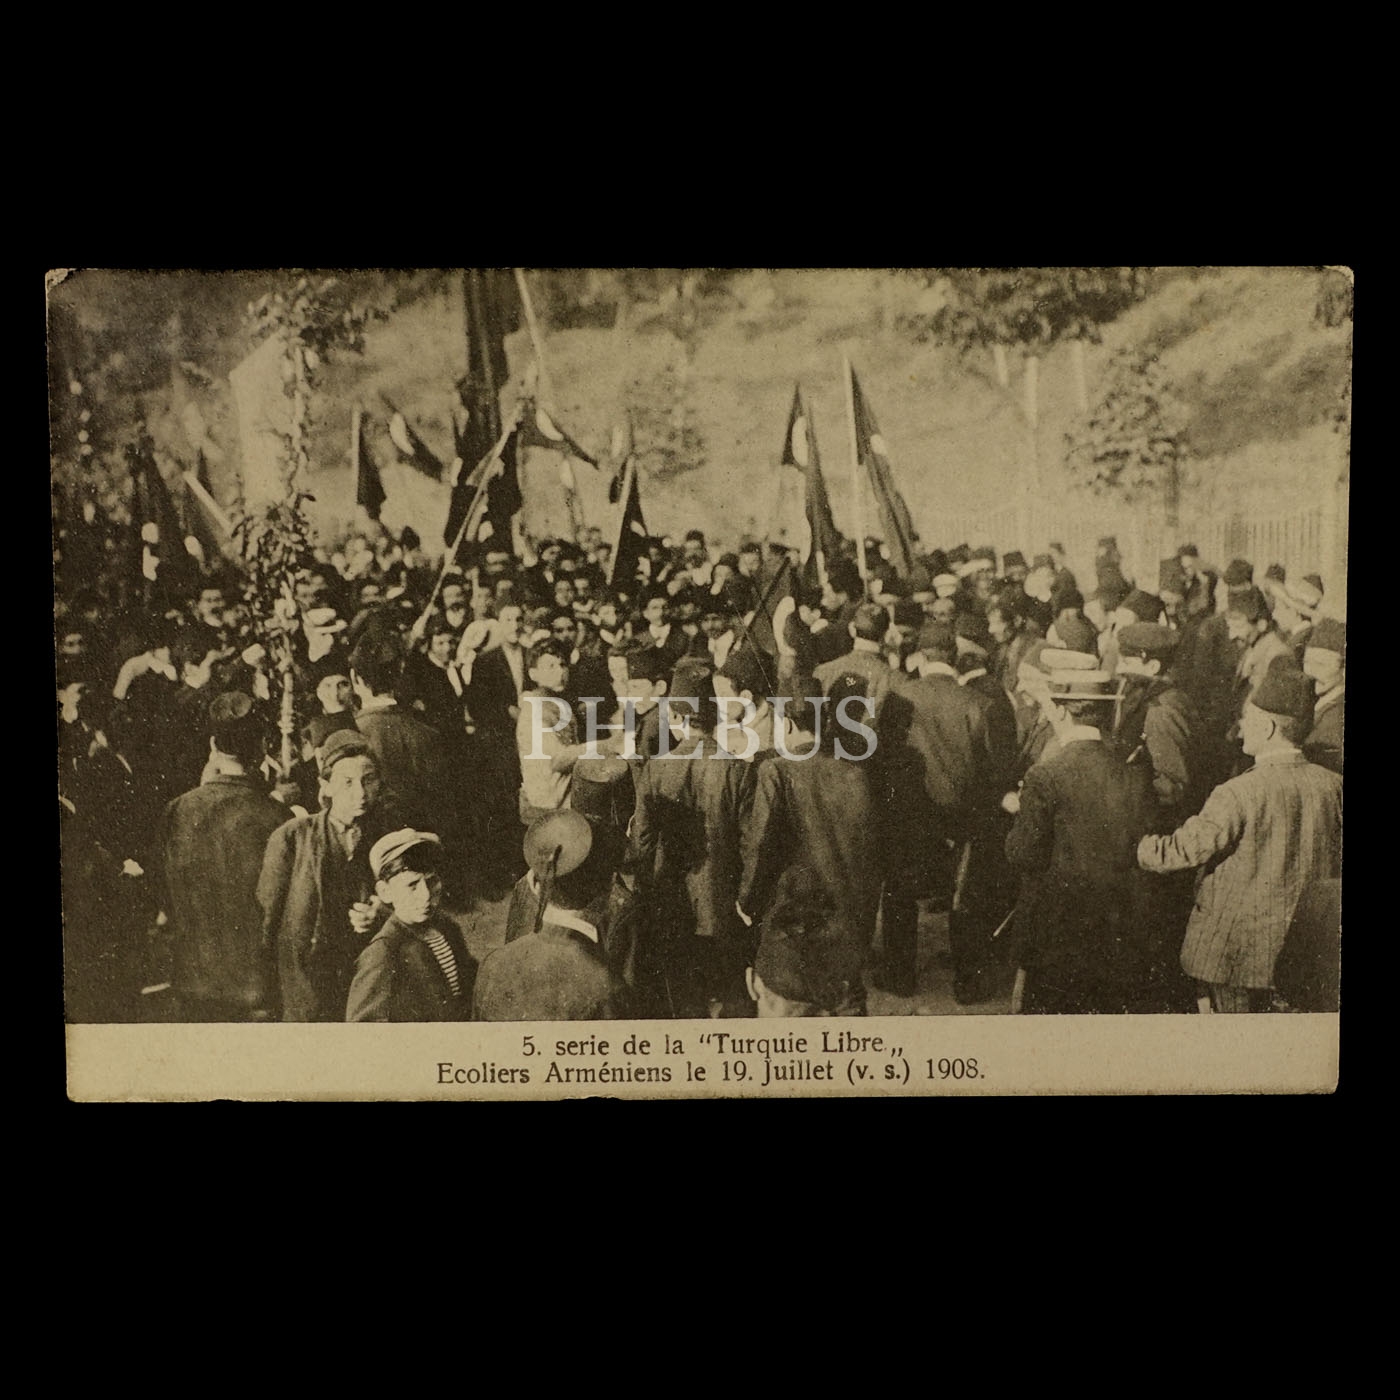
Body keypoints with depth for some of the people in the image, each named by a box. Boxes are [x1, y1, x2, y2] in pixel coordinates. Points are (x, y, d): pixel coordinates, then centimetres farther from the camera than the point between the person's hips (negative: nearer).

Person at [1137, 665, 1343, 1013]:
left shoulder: (1238, 794, -23)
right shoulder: (1332, 786, -5)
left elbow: (1188, 849, -18)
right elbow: (1336, 863, 7)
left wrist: (1136, 849, -2)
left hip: (1234, 949, -6)